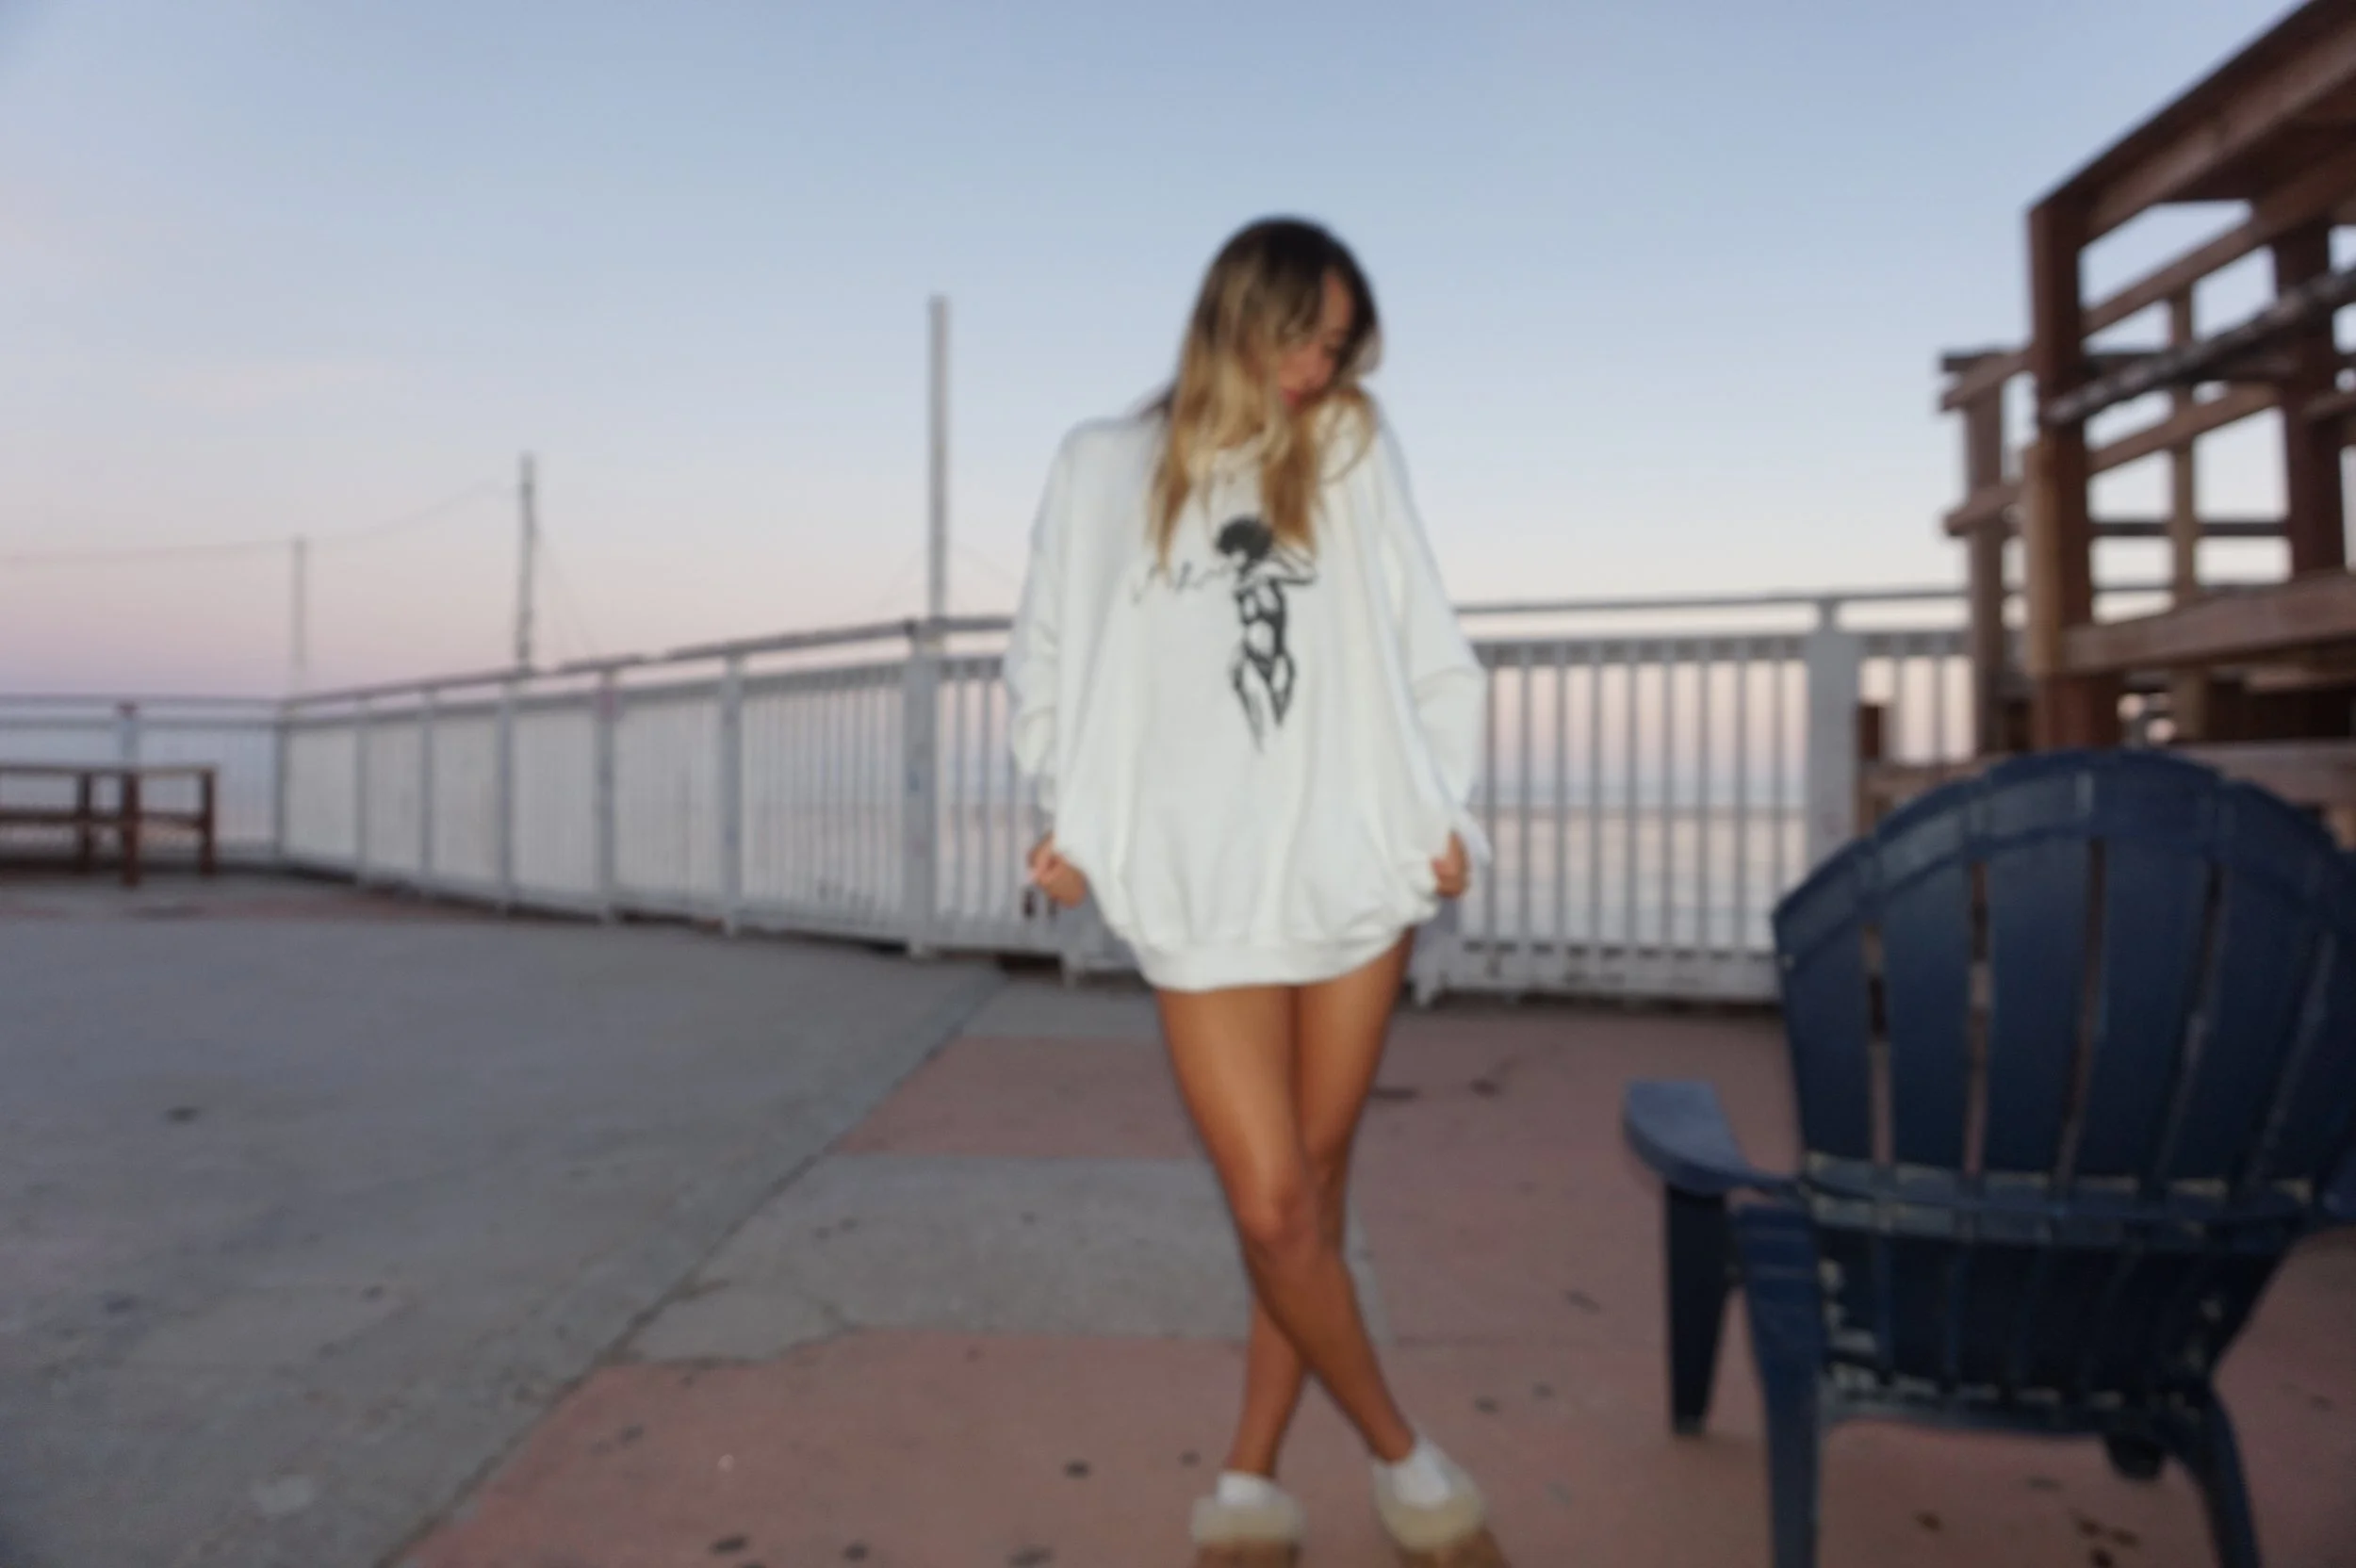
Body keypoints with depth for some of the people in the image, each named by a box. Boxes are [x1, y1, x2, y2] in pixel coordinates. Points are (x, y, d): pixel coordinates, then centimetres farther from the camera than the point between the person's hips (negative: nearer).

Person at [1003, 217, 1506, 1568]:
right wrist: (1072, 816, 0)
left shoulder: (1357, 453, 8)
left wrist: (1451, 807, -1)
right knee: (1273, 1208, -4)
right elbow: (1047, 656, 11)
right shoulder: (1105, 467, 7)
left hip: (1356, 872, 2)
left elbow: (1426, 645, 7)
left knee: (1313, 1187, 7)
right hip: (1203, 896, -1)